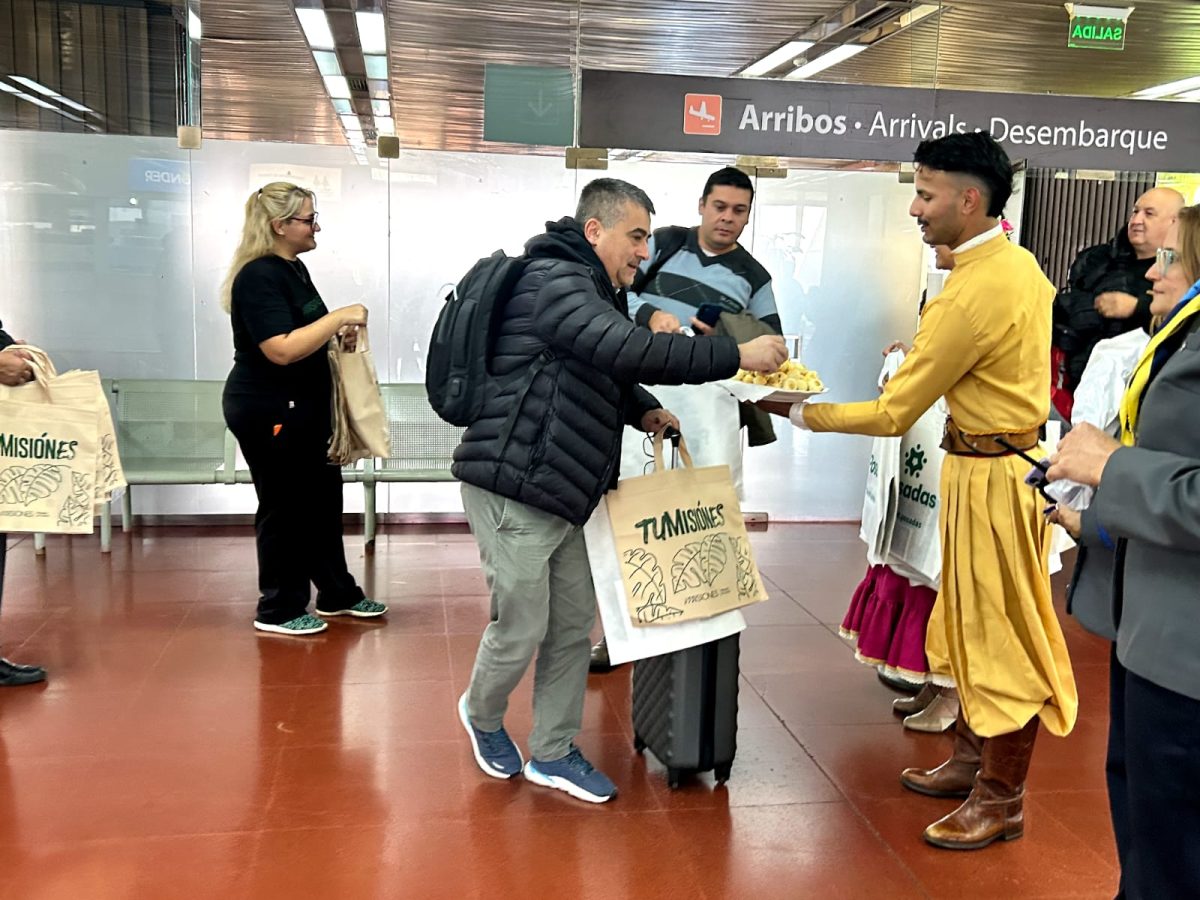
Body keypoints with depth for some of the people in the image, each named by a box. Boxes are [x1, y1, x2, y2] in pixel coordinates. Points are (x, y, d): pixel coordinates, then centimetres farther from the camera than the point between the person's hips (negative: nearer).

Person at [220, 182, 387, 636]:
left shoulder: (294, 268, 11)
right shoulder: (259, 277, -19)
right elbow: (282, 349, -28)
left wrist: (337, 333, 5)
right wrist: (339, 317, -24)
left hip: (302, 408, 10)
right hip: (267, 412, -10)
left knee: (323, 499, 15)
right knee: (284, 508, 1)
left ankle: (338, 593, 28)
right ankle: (278, 610, 15)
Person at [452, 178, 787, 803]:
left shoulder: (592, 291, 17)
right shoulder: (554, 279, -16)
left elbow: (606, 374, 29)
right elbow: (630, 352, -30)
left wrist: (641, 409, 9)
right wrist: (737, 355, -27)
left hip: (562, 493, 10)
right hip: (514, 487, -10)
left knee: (573, 624, 12)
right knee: (521, 629, 0)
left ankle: (552, 753, 25)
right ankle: (481, 715, 30)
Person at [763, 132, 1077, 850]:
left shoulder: (976, 291, -23)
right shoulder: (1018, 263, 7)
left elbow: (893, 413, -19)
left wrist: (803, 414, -10)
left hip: (992, 476, -10)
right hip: (996, 461, 10)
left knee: (999, 637, 3)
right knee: (974, 625, 19)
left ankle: (1002, 802, 19)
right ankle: (971, 762, 35)